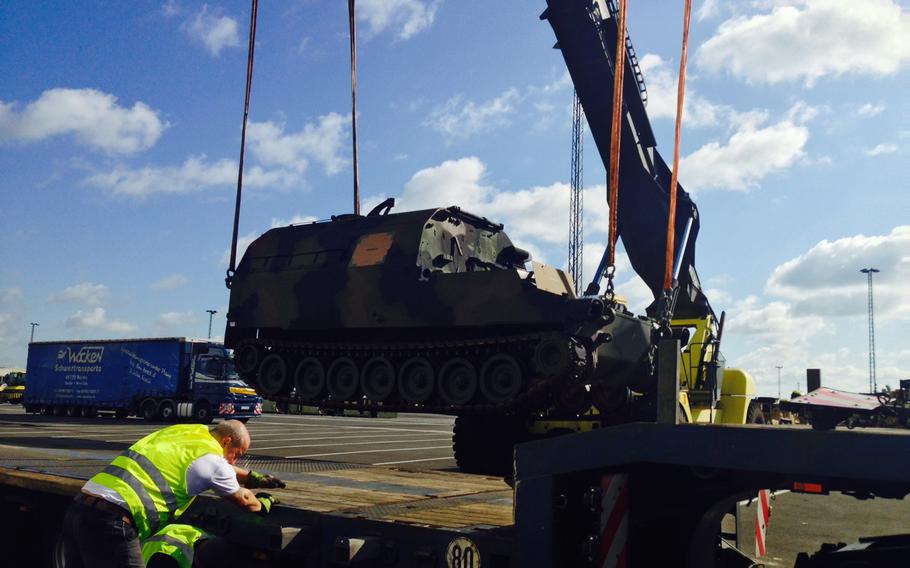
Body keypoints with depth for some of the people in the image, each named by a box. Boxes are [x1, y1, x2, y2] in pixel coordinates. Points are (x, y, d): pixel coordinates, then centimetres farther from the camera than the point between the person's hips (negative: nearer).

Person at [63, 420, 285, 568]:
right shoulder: (211, 458, -3)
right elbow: (244, 500, 16)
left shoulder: (189, 431, 19)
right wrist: (264, 503, 36)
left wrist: (254, 477, 49)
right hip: (111, 521, -9)